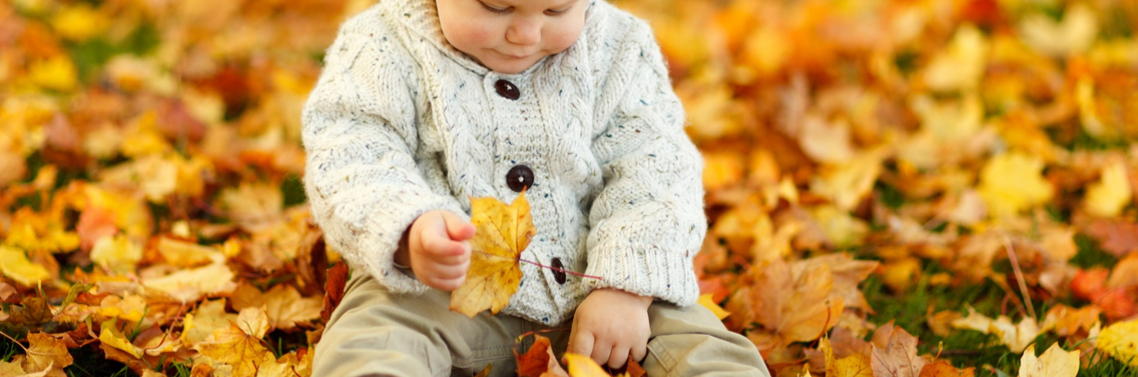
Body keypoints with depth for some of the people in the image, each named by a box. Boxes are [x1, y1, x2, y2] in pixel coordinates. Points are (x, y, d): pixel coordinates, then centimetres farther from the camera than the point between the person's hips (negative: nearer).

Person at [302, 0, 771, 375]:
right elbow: (351, 159, -16)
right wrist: (409, 233, -38)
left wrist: (627, 289, -19)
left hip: (588, 282, 3)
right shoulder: (389, 49, -7)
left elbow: (653, 170, -5)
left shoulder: (616, 50, -1)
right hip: (439, 288, -2)